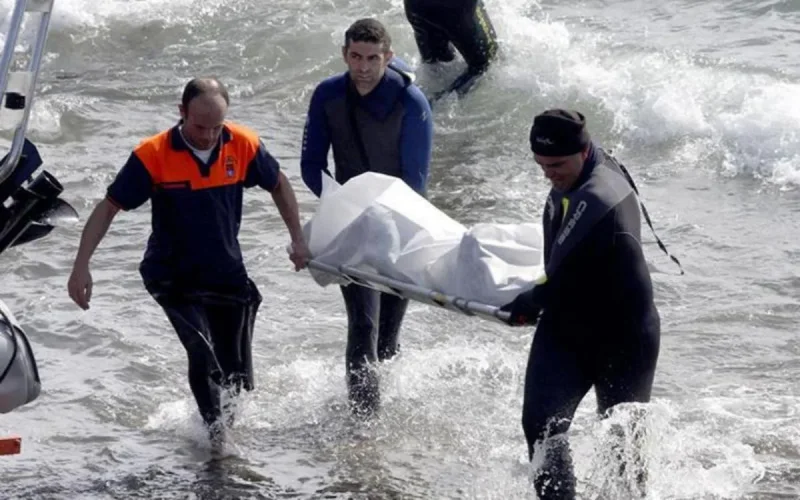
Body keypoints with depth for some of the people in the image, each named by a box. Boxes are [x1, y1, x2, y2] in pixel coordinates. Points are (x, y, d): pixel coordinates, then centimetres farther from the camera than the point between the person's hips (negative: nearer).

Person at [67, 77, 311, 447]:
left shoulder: (243, 145, -10)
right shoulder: (153, 155, -18)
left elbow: (278, 184, 9)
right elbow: (108, 208, -11)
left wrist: (298, 240, 9)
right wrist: (81, 267, -18)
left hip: (228, 274, 3)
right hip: (173, 277, -3)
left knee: (238, 377, 7)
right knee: (203, 353, -25)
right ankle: (216, 431, -10)